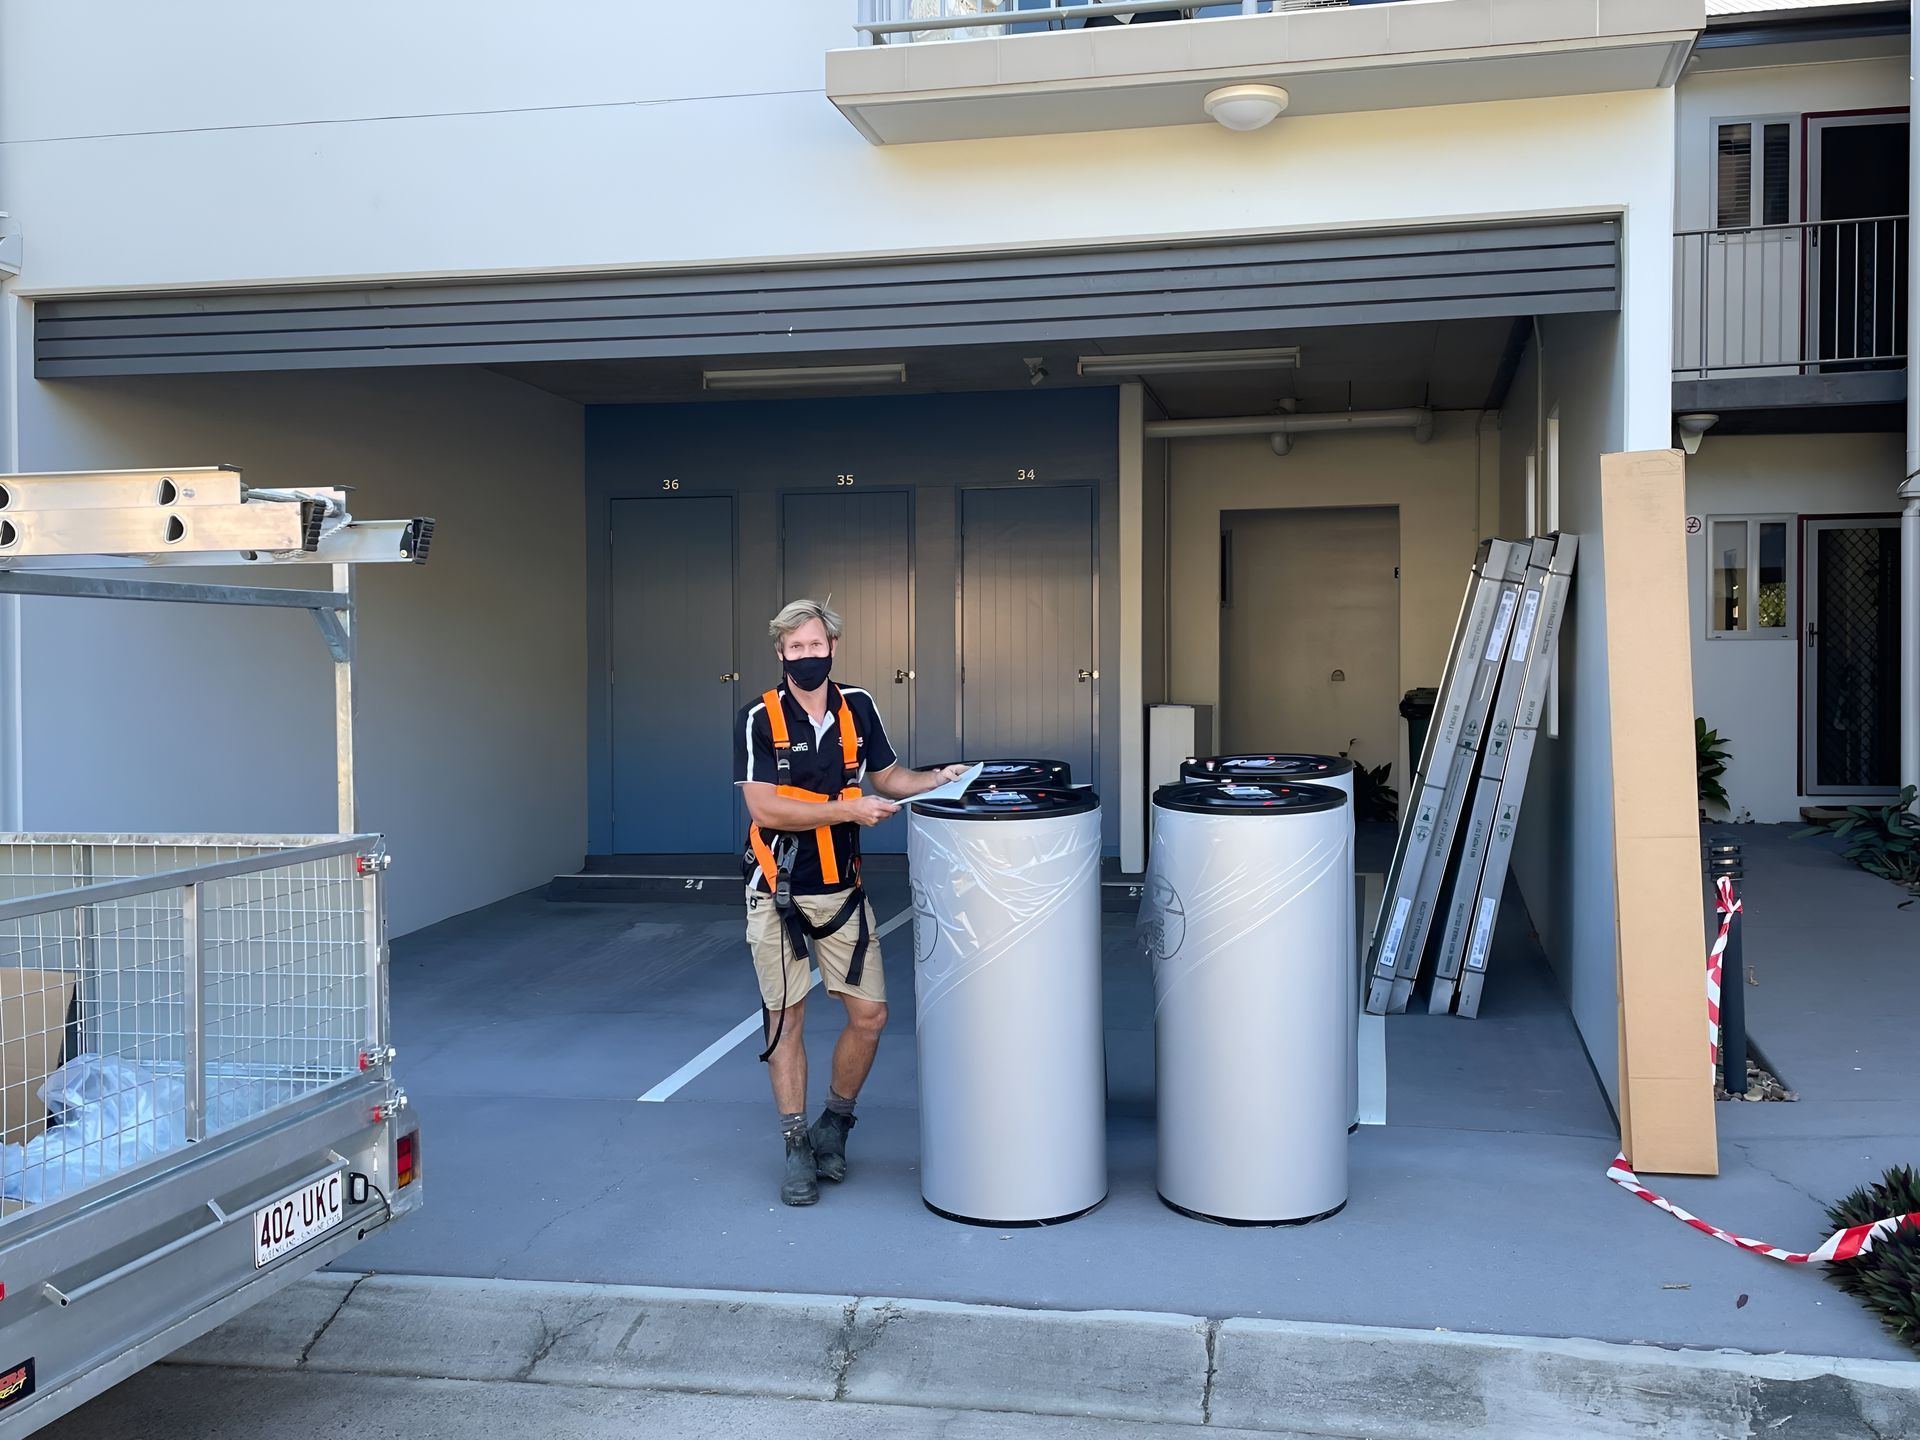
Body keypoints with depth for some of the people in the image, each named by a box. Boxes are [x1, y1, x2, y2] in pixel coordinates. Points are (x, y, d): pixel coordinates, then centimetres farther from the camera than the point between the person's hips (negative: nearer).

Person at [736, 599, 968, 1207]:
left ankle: (833, 1126, 24)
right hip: (779, 893, -3)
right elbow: (766, 809, -18)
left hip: (842, 889, 4)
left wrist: (939, 779, -2)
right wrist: (848, 809, -19)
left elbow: (888, 776, 14)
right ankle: (797, 1148, 17)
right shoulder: (760, 720, -11)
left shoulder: (857, 708, 2)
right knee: (785, 1018, 4)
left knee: (870, 1014, 2)